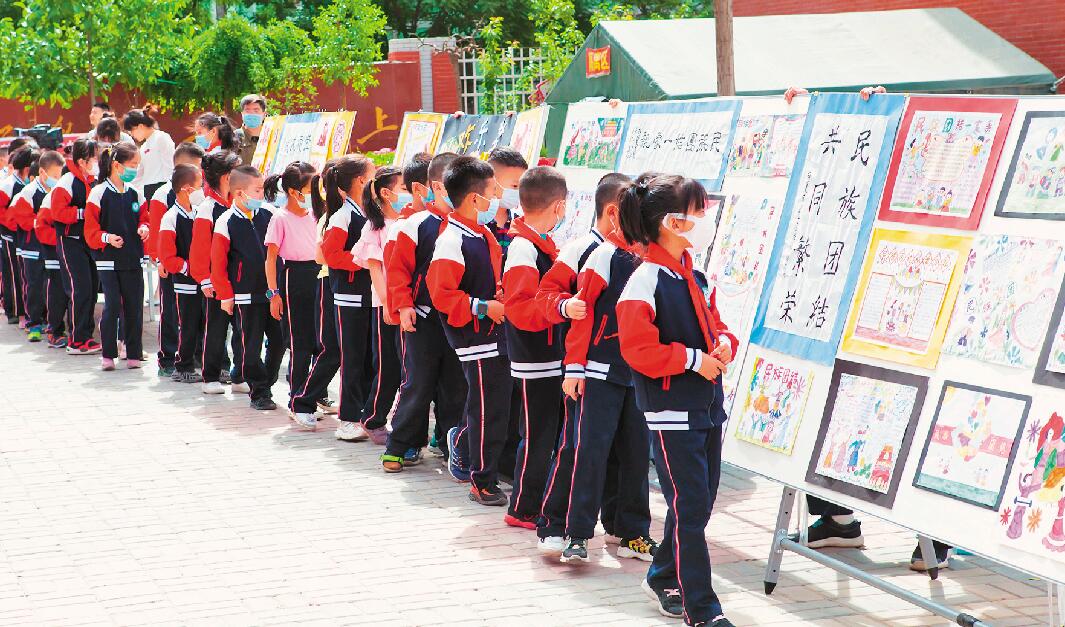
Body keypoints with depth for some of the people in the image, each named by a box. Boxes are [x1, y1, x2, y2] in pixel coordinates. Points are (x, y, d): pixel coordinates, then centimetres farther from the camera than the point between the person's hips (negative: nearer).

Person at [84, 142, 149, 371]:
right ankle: (108, 354, 3)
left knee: (134, 306, 5)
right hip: (109, 259, -4)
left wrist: (144, 228, -4)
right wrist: (107, 237, -22)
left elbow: (143, 218, 18)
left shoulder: (135, 193, 9)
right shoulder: (98, 193, -6)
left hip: (133, 259, 5)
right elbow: (91, 228, -6)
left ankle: (133, 354, 14)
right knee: (112, 306, -7)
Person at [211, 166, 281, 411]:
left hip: (271, 292, 4)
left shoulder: (266, 216, 5)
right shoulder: (226, 222, -7)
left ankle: (266, 383, 25)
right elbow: (217, 263, -5)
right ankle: (259, 393, 11)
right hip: (246, 296, -4)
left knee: (278, 341, 6)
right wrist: (225, 294, -6)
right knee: (251, 346, 0)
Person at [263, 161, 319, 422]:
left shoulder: (314, 214, 9)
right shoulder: (281, 218, -7)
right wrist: (273, 293, -11)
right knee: (300, 344, -3)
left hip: (317, 278, 5)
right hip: (292, 281, -5)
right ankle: (296, 403, 6)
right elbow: (271, 258, -6)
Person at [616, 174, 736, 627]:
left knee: (700, 503, 16)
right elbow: (638, 348, -21)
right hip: (673, 413, -9)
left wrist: (723, 343, 1)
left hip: (707, 406, 9)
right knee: (689, 506, -4)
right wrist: (692, 359, -18)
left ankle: (663, 577, 35)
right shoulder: (647, 280, -17)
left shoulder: (693, 277, 10)